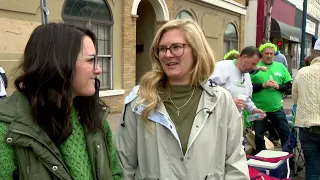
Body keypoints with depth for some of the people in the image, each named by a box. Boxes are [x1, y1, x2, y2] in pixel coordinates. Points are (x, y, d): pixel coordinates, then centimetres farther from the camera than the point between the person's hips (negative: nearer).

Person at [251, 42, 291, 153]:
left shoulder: (280, 67, 5)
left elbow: (289, 85, 7)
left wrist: (278, 86, -11)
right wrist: (262, 85, -20)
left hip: (277, 108, 2)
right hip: (259, 108, -2)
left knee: (286, 133, 10)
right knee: (259, 136, 11)